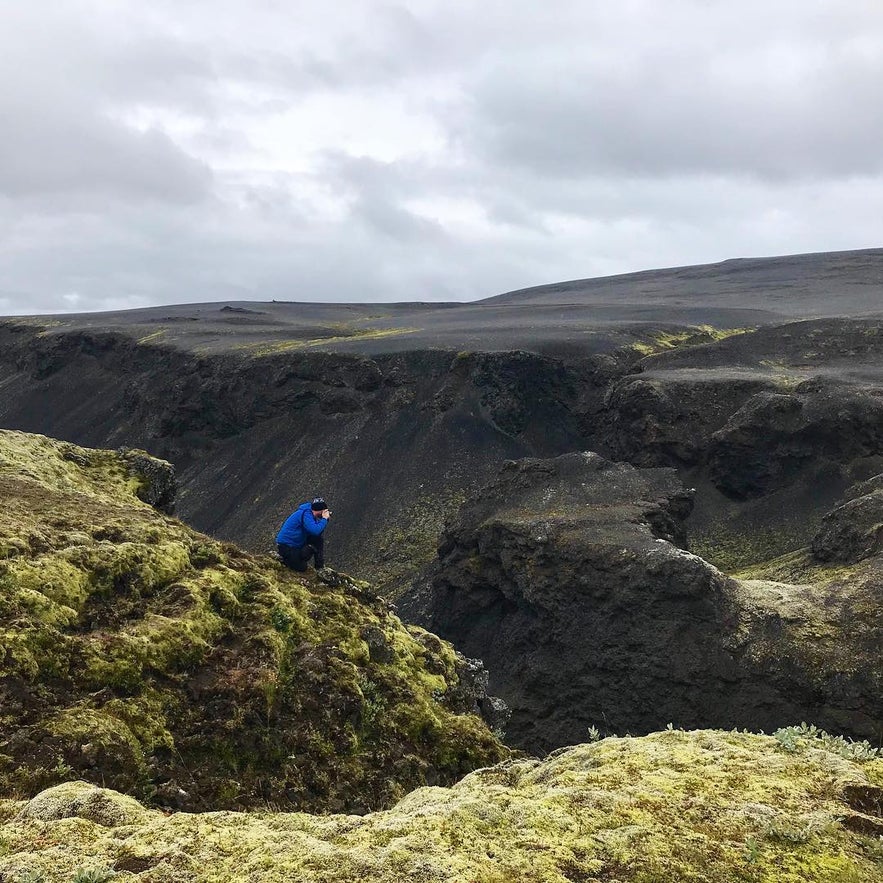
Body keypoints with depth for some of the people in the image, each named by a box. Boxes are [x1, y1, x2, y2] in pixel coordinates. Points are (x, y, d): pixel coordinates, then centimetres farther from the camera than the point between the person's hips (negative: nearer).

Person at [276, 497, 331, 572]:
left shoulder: (311, 515, 6)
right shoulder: (306, 514, -24)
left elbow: (318, 532, 9)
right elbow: (315, 531, -36)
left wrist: (325, 519, -4)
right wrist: (324, 519, -22)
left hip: (297, 543, 10)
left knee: (319, 539, 1)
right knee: (301, 568, -9)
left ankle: (320, 567, 8)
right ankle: (283, 557, 9)